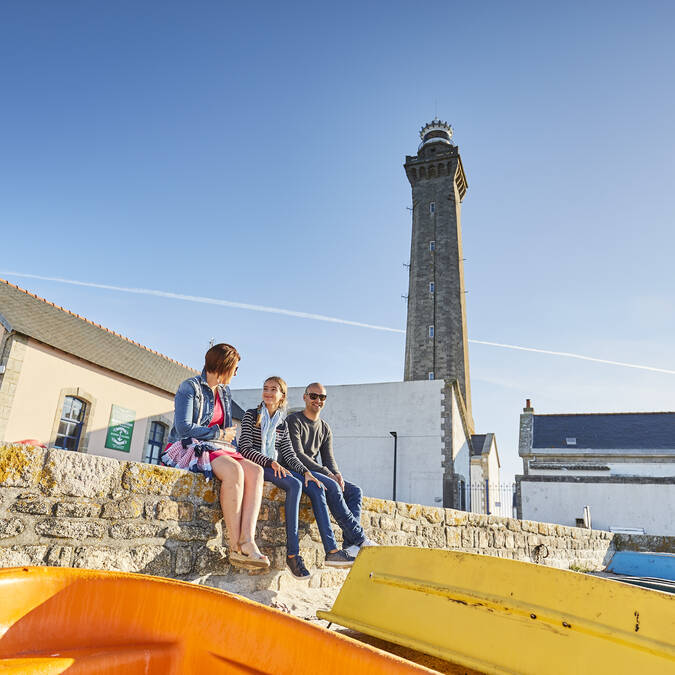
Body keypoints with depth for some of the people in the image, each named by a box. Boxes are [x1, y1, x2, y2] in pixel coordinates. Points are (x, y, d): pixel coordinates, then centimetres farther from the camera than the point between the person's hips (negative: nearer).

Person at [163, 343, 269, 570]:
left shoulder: (225, 392, 19)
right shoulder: (190, 387, -4)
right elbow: (183, 428, -14)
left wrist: (232, 446, 9)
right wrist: (220, 434, -7)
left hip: (217, 450, 7)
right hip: (189, 449, -7)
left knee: (255, 470, -22)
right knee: (234, 470, -35)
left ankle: (247, 539, -36)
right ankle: (236, 548, -33)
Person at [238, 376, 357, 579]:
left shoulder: (282, 423, 17)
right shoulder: (251, 415, 3)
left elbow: (289, 454, 10)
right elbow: (245, 448, -8)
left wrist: (306, 472, -7)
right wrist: (272, 463, -21)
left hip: (277, 467, 5)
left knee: (315, 487, -18)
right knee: (295, 484, -32)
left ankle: (331, 550, -25)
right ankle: (292, 553, -32)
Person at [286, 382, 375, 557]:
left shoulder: (325, 428, 18)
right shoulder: (293, 421, -4)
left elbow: (328, 458, 13)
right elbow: (298, 455, -14)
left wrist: (336, 474, -12)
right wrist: (327, 473, -19)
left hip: (317, 471, 7)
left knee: (354, 490, -13)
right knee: (331, 487, -31)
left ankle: (350, 543, -25)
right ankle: (360, 538, -27)